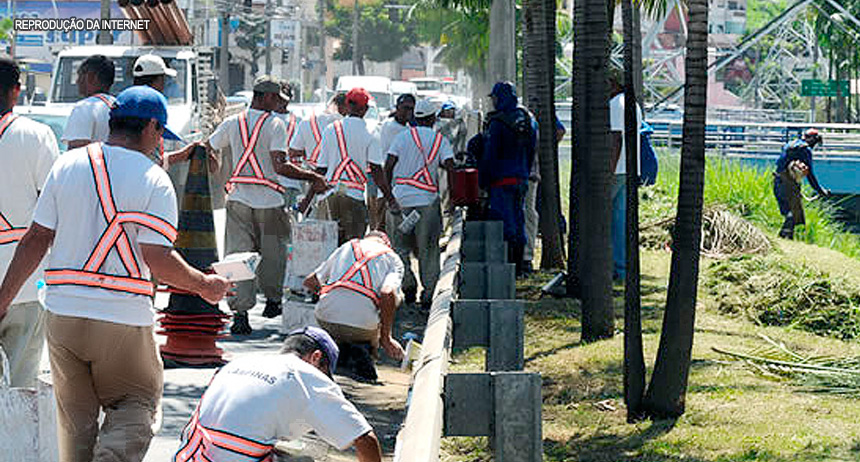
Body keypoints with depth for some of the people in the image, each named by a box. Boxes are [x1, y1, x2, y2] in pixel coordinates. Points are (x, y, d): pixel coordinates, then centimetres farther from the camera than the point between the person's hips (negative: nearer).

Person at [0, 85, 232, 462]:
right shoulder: (154, 181, -7)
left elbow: (36, 240, 3)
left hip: (63, 315, 3)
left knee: (75, 417, 16)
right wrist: (204, 286, 3)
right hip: (124, 317, -3)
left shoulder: (66, 165, 4)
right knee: (136, 404, 11)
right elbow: (157, 259, -13)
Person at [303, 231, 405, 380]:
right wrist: (385, 338, -5)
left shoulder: (346, 247, 23)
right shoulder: (394, 260, 12)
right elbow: (387, 294, -9)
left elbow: (309, 281, 23)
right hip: (362, 326, -3)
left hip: (326, 319, 3)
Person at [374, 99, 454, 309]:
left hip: (400, 198, 0)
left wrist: (388, 195, 2)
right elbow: (451, 167, -7)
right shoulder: (440, 140, 4)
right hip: (427, 200, 0)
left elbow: (388, 166, -2)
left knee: (400, 246, 12)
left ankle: (408, 283, -6)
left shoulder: (403, 136, 3)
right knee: (428, 250, 8)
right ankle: (427, 294, 5)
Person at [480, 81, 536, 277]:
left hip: (501, 180, -7)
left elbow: (489, 156, -15)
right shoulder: (527, 119, 10)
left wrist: (482, 182, -8)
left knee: (505, 226, -6)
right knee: (519, 222, 12)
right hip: (521, 179, 7)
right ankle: (519, 266, 16)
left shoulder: (498, 123, -14)